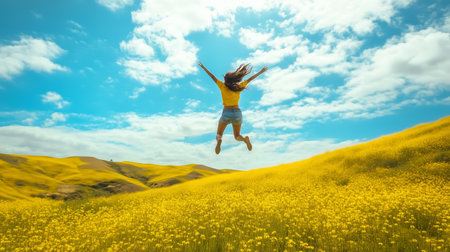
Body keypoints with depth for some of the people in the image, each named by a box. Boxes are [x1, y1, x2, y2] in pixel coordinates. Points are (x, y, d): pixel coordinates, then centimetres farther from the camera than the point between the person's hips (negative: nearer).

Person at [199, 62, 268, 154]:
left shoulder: (223, 86, -2)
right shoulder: (238, 87, 3)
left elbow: (212, 76, 4)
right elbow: (250, 79, 10)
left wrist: (203, 67, 14)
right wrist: (261, 71, 20)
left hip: (226, 113, -2)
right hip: (237, 113, 2)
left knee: (219, 135, 10)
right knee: (237, 136, 16)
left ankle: (219, 140, -29)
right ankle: (244, 139, -20)